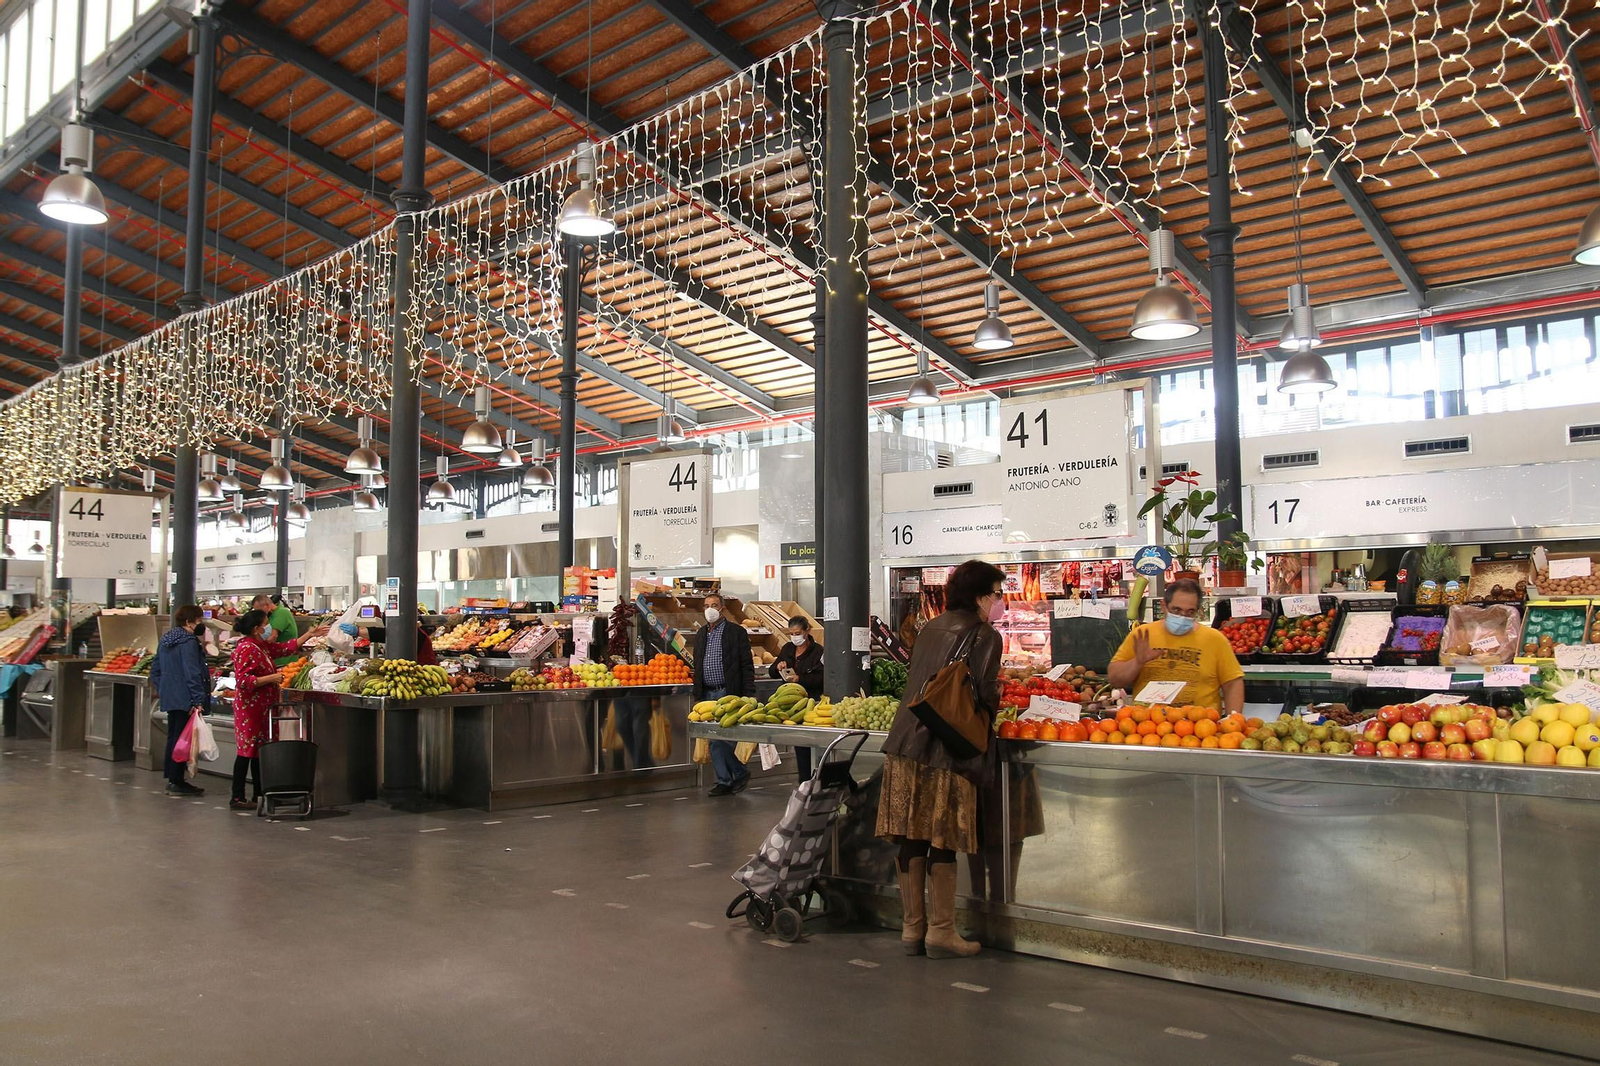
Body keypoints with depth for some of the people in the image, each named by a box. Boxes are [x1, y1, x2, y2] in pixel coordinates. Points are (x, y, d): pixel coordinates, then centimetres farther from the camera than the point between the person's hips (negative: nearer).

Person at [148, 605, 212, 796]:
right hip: (184, 698, -9)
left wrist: (161, 690, 23)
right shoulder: (189, 642, -15)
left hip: (169, 696, 9)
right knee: (182, 738, -4)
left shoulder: (165, 640, 14)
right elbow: (192, 673, -20)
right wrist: (198, 700, -21)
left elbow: (155, 670, 20)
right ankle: (176, 782, 0)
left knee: (173, 737, 15)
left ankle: (171, 779, 23)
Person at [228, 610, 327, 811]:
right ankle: (237, 798, 0)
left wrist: (310, 635, 27)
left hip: (262, 707, 10)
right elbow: (243, 681, -22)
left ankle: (259, 795, 17)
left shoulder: (263, 646, 13)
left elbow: (287, 647, 25)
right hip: (249, 707, -10)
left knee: (259, 750, 12)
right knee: (247, 751, -6)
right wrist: (271, 678, -20)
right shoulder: (246, 649, -15)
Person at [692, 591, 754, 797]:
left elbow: (747, 666, -4)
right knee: (714, 741, 5)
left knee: (722, 737, -10)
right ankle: (724, 781, 12)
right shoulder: (700, 634, 15)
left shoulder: (736, 632, -3)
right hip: (707, 694, 6)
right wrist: (697, 696, 14)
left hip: (728, 694, -6)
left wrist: (748, 695, -11)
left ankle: (740, 773, 7)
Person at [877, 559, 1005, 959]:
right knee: (942, 843, 2)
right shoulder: (984, 636, -5)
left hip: (905, 744, 6)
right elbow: (985, 698, -10)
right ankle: (940, 931, 10)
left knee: (910, 839, 9)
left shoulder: (929, 629, 15)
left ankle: (912, 927, 19)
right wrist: (992, 709, 12)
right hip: (946, 752, -6)